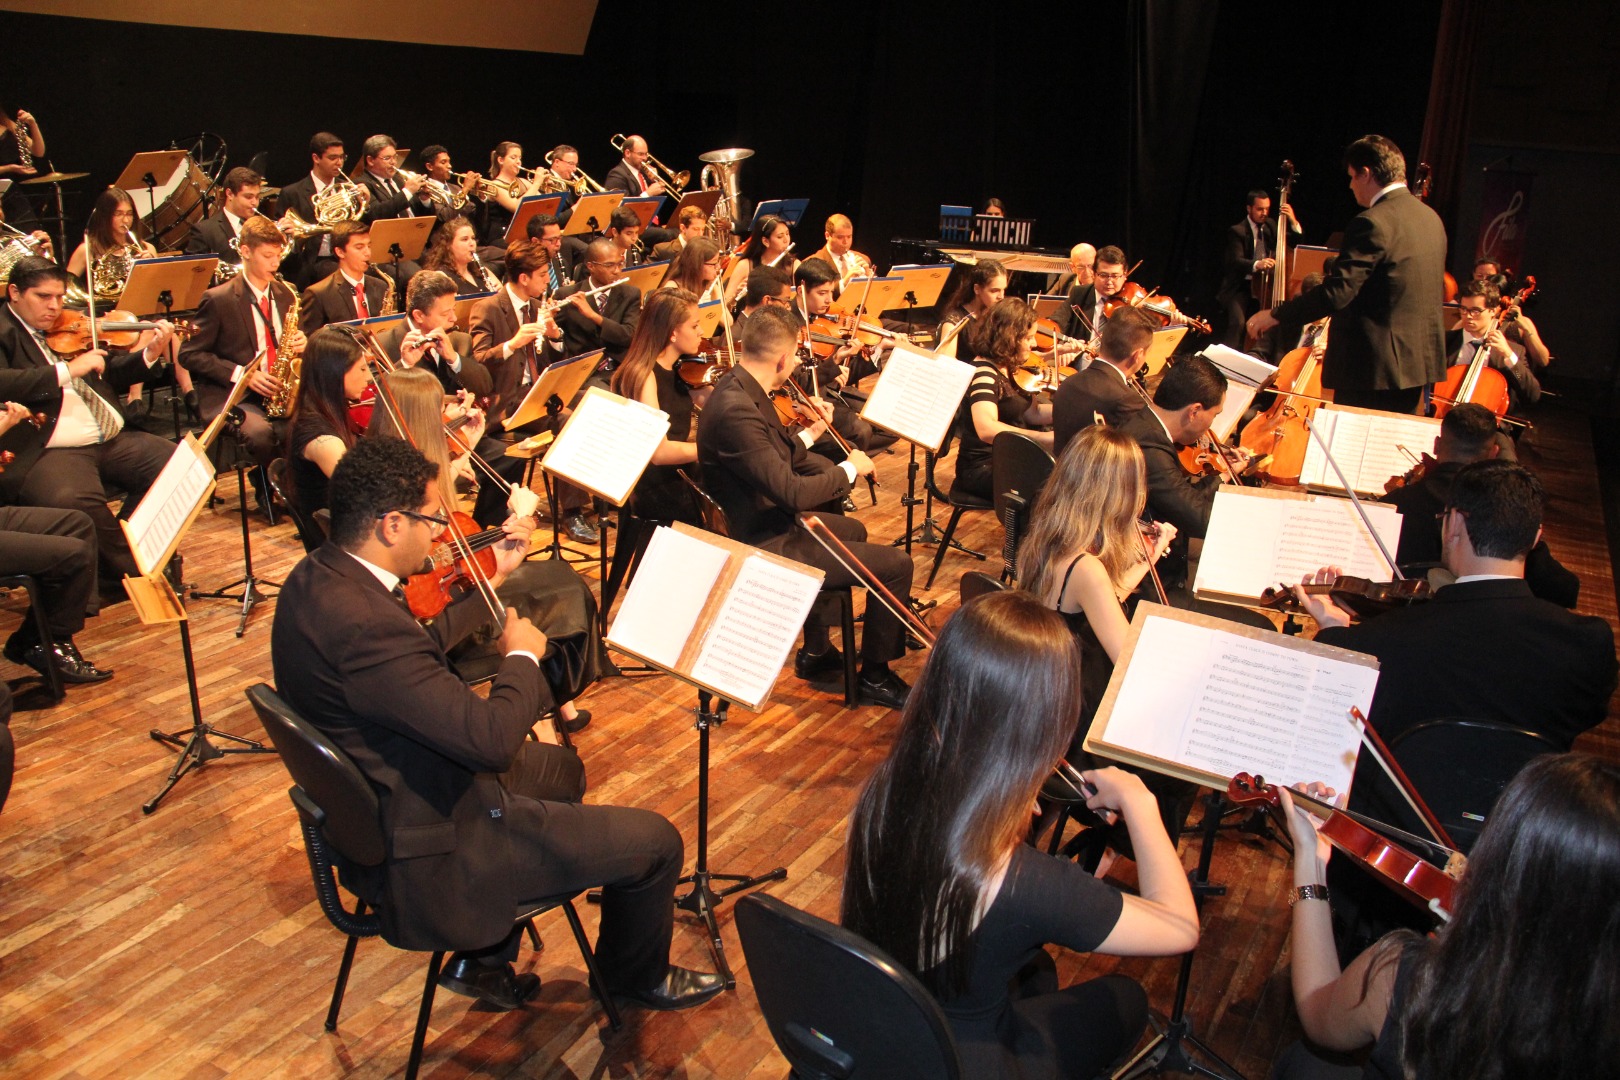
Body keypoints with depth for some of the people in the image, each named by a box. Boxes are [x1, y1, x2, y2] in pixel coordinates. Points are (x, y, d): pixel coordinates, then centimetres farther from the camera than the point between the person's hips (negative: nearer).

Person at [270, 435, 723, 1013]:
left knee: (560, 768, 31)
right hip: (425, 848, -11)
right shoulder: (362, 624, -34)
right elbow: (492, 739, -33)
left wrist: (492, 580, 16)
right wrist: (523, 656, -15)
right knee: (653, 842, -4)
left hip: (372, 810, 11)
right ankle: (638, 977, 28)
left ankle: (482, 960, 35)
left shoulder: (316, 577, -3)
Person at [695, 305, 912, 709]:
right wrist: (850, 469, -15)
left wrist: (810, 434, 21)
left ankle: (816, 652, 40)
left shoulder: (740, 389, 1)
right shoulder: (736, 409, -30)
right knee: (896, 564, -9)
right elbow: (793, 492, -29)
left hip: (767, 522, 11)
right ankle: (876, 674, 12)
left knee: (853, 530, 34)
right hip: (767, 546, -11)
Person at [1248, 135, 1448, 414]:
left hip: (1374, 368, -9)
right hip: (1421, 362, 9)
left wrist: (1275, 315, -13)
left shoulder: (1372, 223, -17)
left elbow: (1336, 292, -23)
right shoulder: (1431, 218, 10)